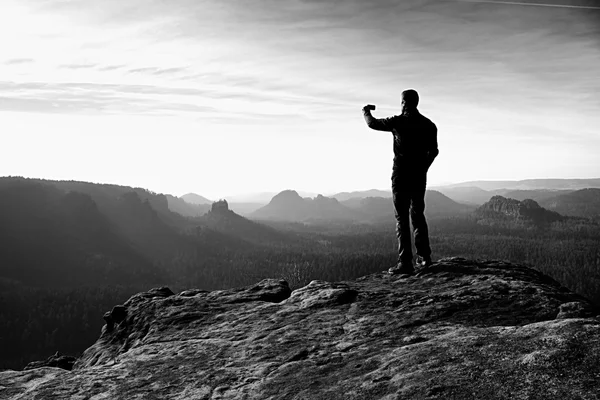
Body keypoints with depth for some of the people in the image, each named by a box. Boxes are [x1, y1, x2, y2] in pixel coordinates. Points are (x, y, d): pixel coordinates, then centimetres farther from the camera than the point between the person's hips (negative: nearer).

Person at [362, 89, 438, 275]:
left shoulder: (398, 122, -10)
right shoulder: (429, 125, 3)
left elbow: (373, 123, 4)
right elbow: (433, 151, 13)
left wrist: (366, 112, 25)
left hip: (401, 176, -5)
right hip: (419, 176, 5)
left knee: (402, 219, -3)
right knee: (418, 215, 18)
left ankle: (405, 263, -7)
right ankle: (424, 256, 23)